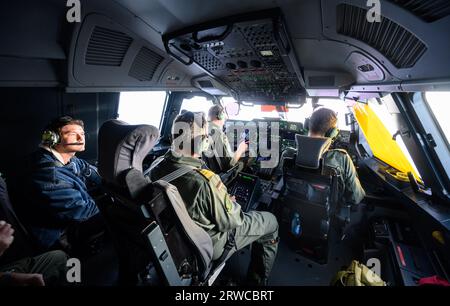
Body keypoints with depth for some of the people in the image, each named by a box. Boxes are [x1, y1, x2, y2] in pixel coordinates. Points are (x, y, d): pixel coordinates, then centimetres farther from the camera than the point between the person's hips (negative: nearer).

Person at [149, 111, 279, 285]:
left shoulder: (157, 166, -14)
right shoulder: (206, 182, -39)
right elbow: (230, 221, -24)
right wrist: (232, 204, -2)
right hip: (211, 245, -7)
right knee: (270, 222, 10)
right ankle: (257, 280, 30)